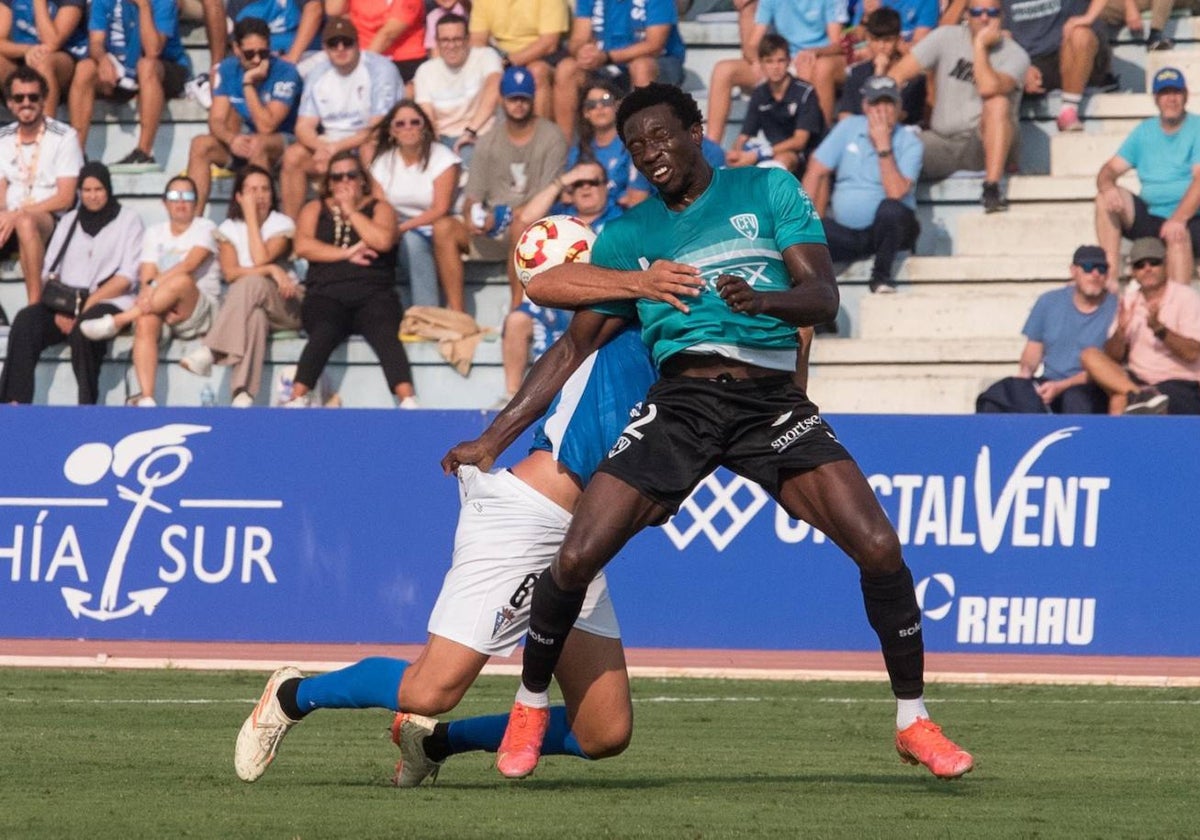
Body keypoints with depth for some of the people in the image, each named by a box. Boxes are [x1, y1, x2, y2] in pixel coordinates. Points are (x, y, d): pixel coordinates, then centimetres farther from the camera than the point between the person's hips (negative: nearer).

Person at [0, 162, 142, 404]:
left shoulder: (128, 220, 10)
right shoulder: (69, 221, 23)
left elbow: (127, 276, -1)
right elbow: (50, 272, 14)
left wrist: (87, 305, -11)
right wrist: (58, 311, -7)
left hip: (108, 303, -4)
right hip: (65, 304, 4)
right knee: (26, 321, -28)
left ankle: (87, 407, -33)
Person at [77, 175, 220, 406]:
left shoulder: (205, 229, 5)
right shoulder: (155, 234, 17)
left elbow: (190, 264, -14)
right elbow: (146, 277, 4)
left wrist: (156, 285, -27)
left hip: (198, 312, -3)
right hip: (161, 308, 3)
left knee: (182, 280, -35)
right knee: (145, 322, -33)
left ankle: (116, 321, -33)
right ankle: (146, 398, -43)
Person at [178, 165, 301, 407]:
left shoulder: (282, 224, 3)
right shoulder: (229, 228, 9)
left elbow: (261, 259, -15)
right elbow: (230, 272, -8)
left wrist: (252, 217, -9)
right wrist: (271, 270, -19)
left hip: (284, 304, -1)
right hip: (249, 305, 1)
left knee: (251, 283, -36)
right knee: (255, 316, -39)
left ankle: (209, 352, -48)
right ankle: (243, 394, -53)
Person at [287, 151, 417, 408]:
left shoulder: (379, 208, 18)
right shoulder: (315, 210, 22)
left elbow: (383, 241, -4)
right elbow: (303, 246, 3)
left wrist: (351, 210, 3)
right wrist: (347, 254, -3)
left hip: (373, 295, 0)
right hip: (327, 295, 0)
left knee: (385, 334, -32)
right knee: (323, 333, -34)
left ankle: (408, 401, -48)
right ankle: (297, 400, -45)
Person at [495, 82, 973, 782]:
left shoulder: (769, 191, 9)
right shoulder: (632, 232, 15)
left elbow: (823, 297, -1)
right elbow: (544, 284, 8)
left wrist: (763, 299, -24)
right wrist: (639, 282, -5)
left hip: (772, 401, -1)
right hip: (681, 400, 1)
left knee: (880, 547, -17)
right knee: (577, 558, -12)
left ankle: (914, 721, 0)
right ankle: (531, 705, 13)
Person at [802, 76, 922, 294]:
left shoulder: (909, 143, -6)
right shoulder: (848, 128, 3)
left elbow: (896, 193, -21)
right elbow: (816, 173, 3)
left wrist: (883, 146, -21)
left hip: (888, 229, -1)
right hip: (847, 233, 1)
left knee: (890, 209, -37)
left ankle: (881, 275, -15)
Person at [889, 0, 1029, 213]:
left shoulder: (1015, 55, -7)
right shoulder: (946, 38, 0)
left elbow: (988, 88, -28)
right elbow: (897, 75, -3)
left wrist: (980, 44, -18)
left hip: (984, 144, -1)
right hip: (942, 142, 1)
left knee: (999, 103, -33)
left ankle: (992, 188, -35)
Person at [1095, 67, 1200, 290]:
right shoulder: (1144, 131, 15)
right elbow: (1110, 169, 9)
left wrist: (1178, 219, -29)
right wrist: (1107, 186, -18)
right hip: (1150, 218, 5)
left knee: (1178, 235, -38)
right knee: (1105, 196, -15)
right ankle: (1110, 278, -21)